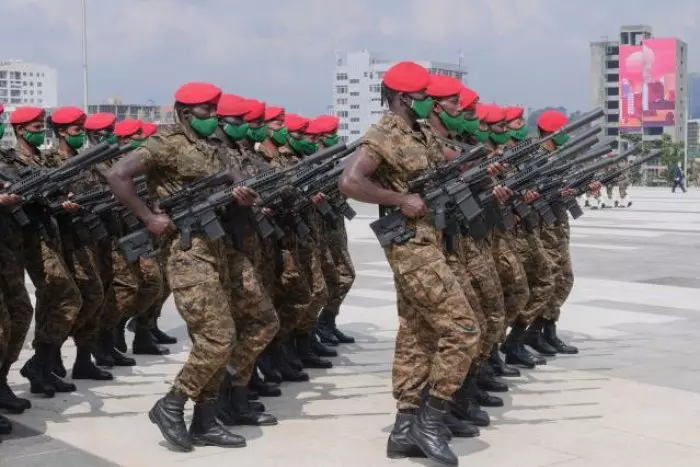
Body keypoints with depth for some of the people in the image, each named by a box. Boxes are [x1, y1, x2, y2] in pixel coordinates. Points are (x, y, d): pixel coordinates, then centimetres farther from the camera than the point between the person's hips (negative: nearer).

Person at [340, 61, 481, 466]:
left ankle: (407, 427, 14)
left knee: (417, 334, 9)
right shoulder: (383, 137, -12)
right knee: (462, 328, -11)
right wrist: (402, 200, -21)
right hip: (413, 246, -9)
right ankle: (431, 419, -3)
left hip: (428, 242, 9)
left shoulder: (424, 134, 16)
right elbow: (350, 183, -22)